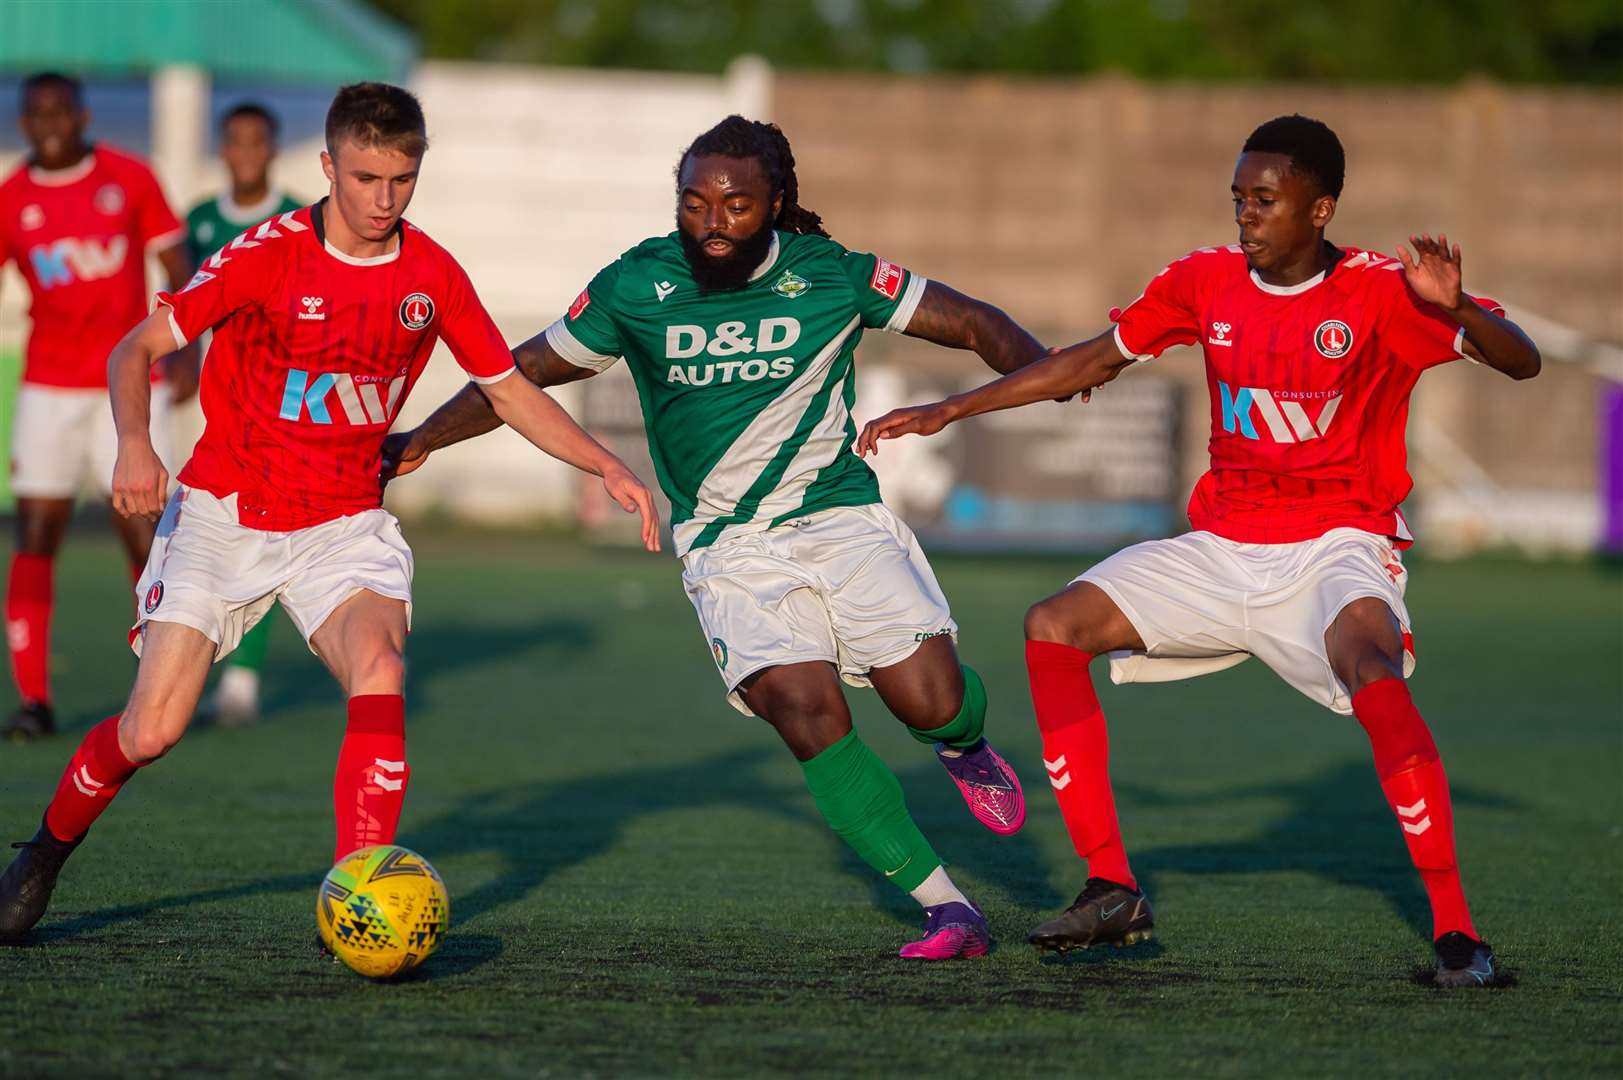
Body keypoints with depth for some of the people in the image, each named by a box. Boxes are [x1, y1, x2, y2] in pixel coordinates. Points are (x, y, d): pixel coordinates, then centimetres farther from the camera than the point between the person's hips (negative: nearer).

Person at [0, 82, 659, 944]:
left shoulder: (431, 275, -2)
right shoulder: (268, 256, -14)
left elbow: (510, 391, 8)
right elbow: (136, 350, -12)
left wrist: (607, 467, -3)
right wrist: (134, 444, -31)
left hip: (344, 528, 2)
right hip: (226, 513, -2)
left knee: (380, 672, -28)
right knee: (151, 732, -7)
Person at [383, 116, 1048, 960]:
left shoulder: (830, 277, -4)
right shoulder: (635, 287, -3)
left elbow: (970, 322, 2)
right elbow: (530, 371, 11)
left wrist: (1047, 372, -17)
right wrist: (419, 442, 12)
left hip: (840, 516, 0)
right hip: (727, 545, 0)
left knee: (932, 700, -15)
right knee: (808, 715, -22)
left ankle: (963, 744, 27)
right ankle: (945, 909, -12)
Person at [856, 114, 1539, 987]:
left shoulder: (1380, 291, -12)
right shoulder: (1207, 282, 2)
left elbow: (1521, 362, -18)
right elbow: (1094, 359, 14)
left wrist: (1454, 307, -39)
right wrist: (949, 411, 13)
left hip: (1337, 547, -6)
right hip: (1224, 547, 6)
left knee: (1373, 674, -36)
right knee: (1054, 628, -4)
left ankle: (1454, 927, -29)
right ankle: (1112, 891, 0)